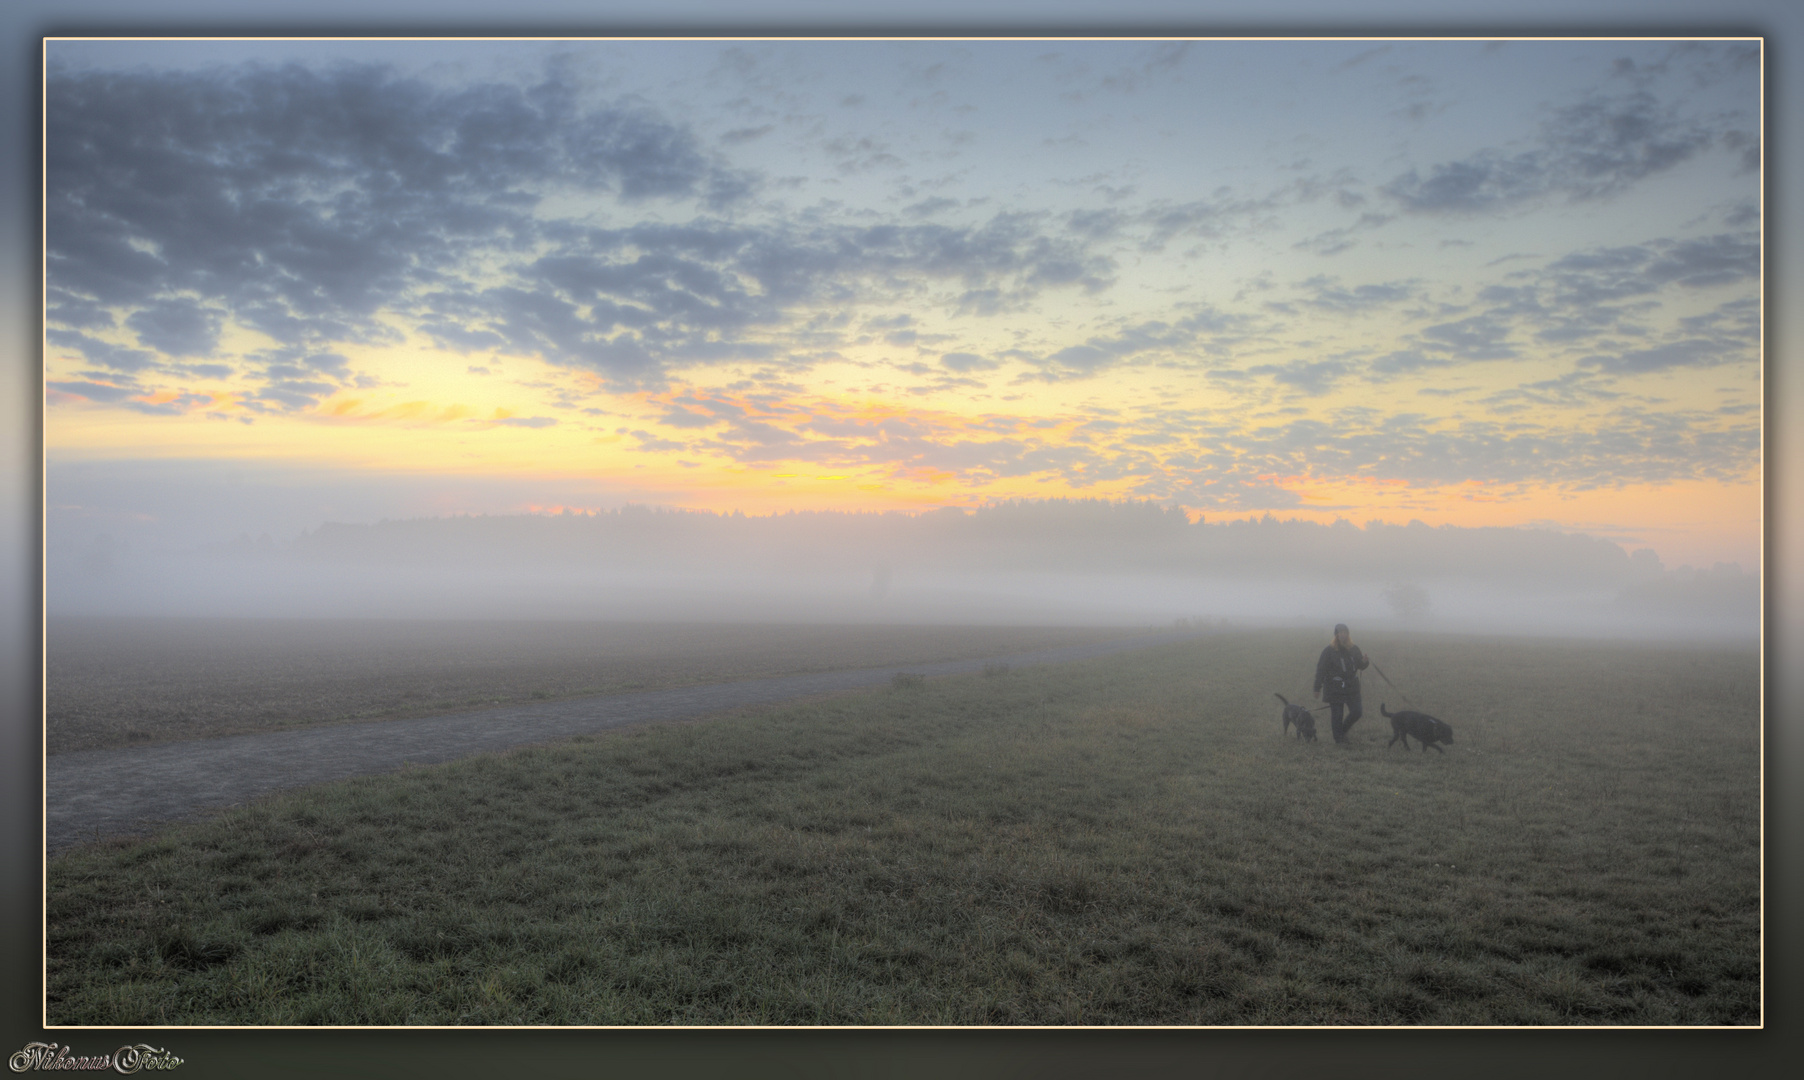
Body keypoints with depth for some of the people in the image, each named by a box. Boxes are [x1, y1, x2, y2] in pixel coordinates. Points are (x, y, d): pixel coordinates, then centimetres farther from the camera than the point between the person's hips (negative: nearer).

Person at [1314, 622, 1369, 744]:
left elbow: (1361, 666, 10)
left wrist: (1364, 661, -15)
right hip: (1335, 688, -4)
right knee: (1336, 715, 1)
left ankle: (1343, 730, 27)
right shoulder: (1329, 651, -10)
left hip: (1352, 687, 4)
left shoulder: (1354, 649, 3)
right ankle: (1339, 739, 15)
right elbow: (1321, 670, -9)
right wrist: (1317, 689, -11)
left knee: (1357, 712, 0)